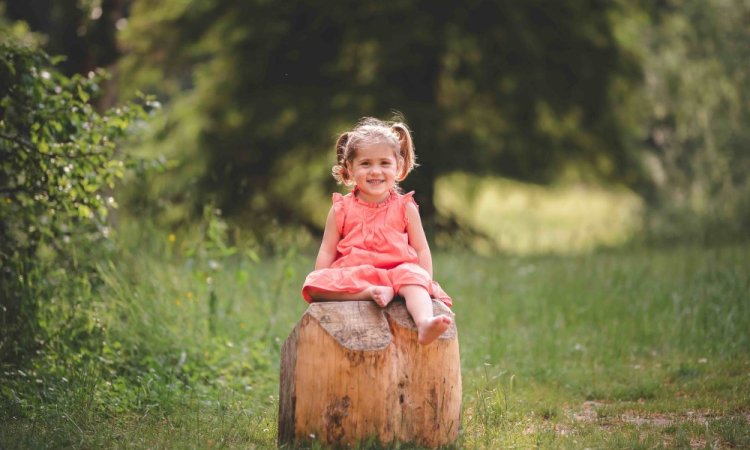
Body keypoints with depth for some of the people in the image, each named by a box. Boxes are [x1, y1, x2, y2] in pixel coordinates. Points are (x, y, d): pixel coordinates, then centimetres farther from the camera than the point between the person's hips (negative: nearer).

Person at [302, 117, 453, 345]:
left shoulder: (405, 208, 9)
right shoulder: (341, 209, 8)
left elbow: (421, 250, 10)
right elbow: (327, 252, 10)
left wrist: (426, 283, -3)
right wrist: (322, 286, -1)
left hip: (396, 271, -1)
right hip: (352, 276, 1)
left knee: (412, 276, -36)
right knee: (313, 284, -27)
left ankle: (424, 323, -61)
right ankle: (371, 292, -35)